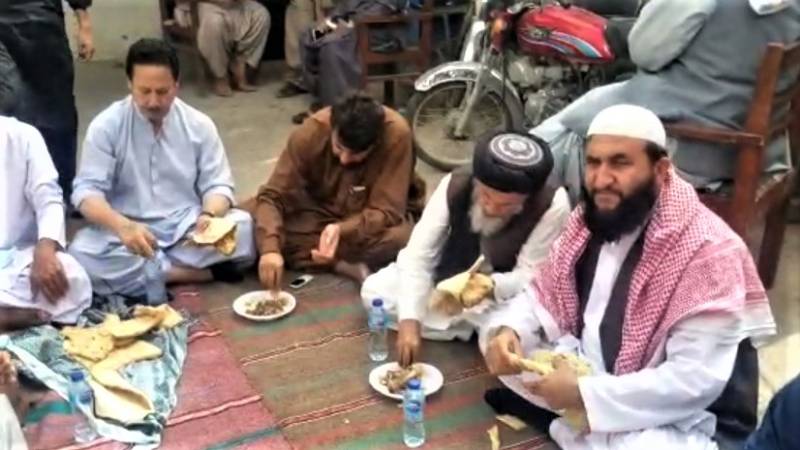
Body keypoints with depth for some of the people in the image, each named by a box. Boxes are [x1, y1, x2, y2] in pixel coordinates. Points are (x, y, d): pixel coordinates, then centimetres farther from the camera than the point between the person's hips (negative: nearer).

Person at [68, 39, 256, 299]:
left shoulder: (199, 124, 0)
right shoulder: (105, 126, -5)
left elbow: (217, 185, 0)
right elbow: (87, 190, -11)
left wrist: (209, 215, -26)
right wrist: (122, 225, -33)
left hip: (188, 230, 1)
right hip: (129, 231, -1)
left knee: (245, 229, -26)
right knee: (82, 253, -32)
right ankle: (206, 272, -26)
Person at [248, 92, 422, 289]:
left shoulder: (396, 134, -30)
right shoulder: (311, 132, -25)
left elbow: (386, 211, -27)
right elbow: (272, 195, -24)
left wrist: (342, 230, -44)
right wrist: (270, 248, -41)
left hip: (372, 219, -2)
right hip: (319, 210, 2)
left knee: (399, 235, -36)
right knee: (248, 216, -23)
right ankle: (343, 264, -23)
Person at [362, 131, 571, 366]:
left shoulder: (552, 205, -30)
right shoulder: (455, 184, -23)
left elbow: (529, 276, -23)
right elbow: (418, 254, -24)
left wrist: (490, 286, -45)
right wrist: (410, 320, -35)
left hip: (502, 295, -3)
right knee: (373, 290, -16)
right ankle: (474, 326, -13)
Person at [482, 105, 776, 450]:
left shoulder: (708, 252, -25)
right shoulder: (590, 219, -2)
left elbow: (696, 380, -27)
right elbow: (544, 296, 6)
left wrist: (585, 395, -29)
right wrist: (507, 331, -16)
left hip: (673, 421, -6)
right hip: (588, 370, 6)